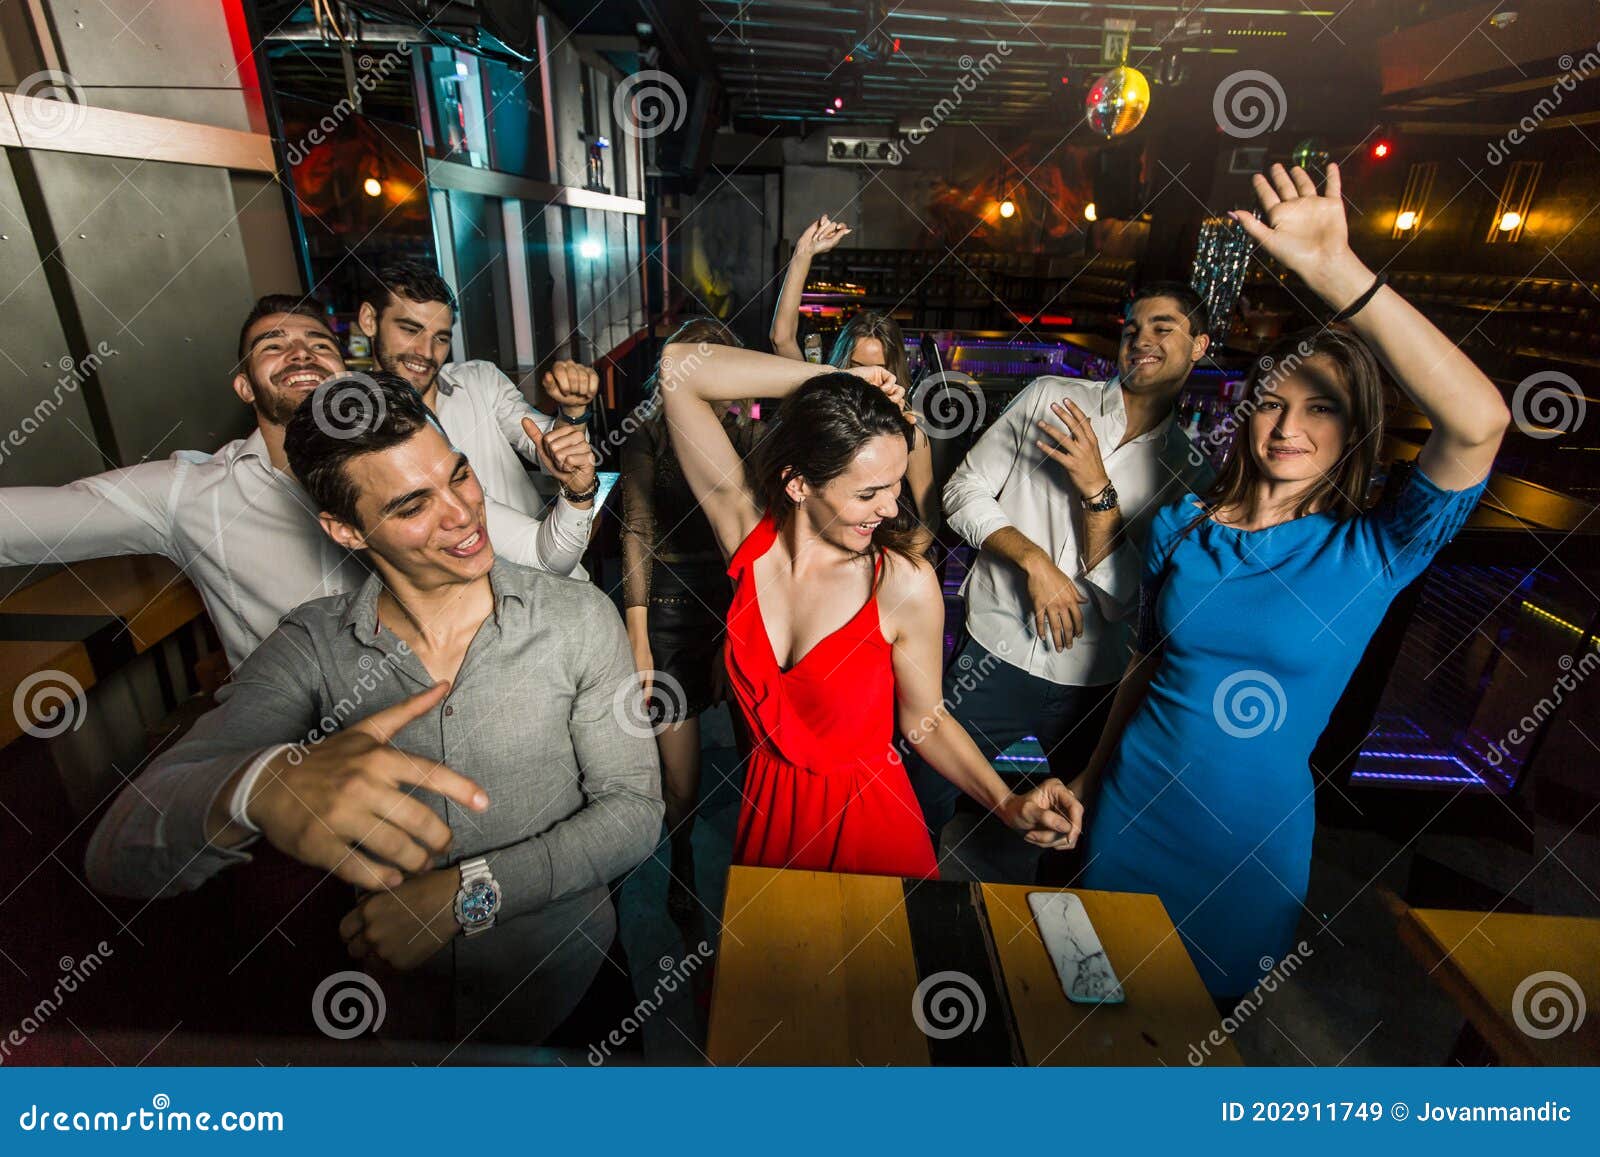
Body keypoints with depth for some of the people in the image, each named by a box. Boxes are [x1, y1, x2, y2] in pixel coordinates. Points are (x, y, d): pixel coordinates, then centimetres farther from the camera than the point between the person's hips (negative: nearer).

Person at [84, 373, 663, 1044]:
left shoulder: (578, 618, -15)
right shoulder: (310, 648, -11)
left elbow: (634, 810, -14)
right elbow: (118, 855, -18)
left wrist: (463, 893, -23)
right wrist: (259, 786, -41)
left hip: (556, 957, 0)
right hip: (393, 965, 1)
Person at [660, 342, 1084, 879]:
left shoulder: (905, 583, -21)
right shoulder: (749, 530, -15)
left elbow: (924, 719, -8)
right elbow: (679, 367, -17)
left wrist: (1008, 805, -21)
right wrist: (830, 379, -21)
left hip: (866, 822, -3)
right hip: (767, 811, 3)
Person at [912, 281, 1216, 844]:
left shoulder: (1190, 472, 0)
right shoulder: (1049, 397, -1)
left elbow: (1125, 597, -7)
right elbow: (964, 489, -4)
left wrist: (1097, 489, -19)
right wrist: (1034, 561, -16)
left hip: (1093, 682, 2)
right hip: (994, 655, -1)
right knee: (923, 799, 7)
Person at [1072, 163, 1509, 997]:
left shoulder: (1375, 552, -12)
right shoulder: (1180, 525, -5)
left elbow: (1480, 421, -31)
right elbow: (1144, 666, 4)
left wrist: (1337, 273, -32)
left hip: (1253, 836, -2)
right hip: (1133, 806, 2)